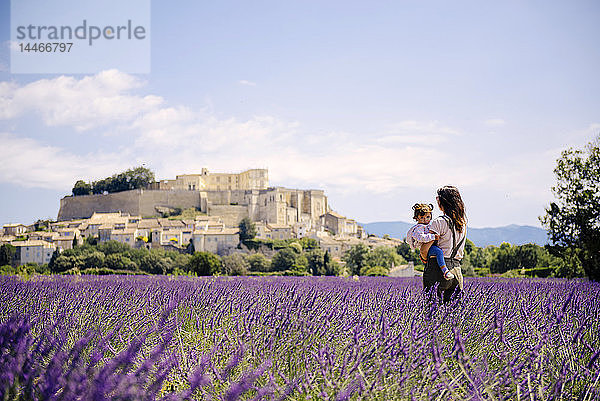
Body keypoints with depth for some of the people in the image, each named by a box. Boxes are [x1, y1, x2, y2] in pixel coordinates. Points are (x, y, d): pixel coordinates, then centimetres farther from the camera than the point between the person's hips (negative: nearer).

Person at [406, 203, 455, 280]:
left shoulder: (427, 226, 26)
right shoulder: (418, 228, -5)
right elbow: (420, 237, -23)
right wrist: (433, 236, -27)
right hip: (427, 248, -10)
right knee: (439, 252, -34)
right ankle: (445, 271, -42)